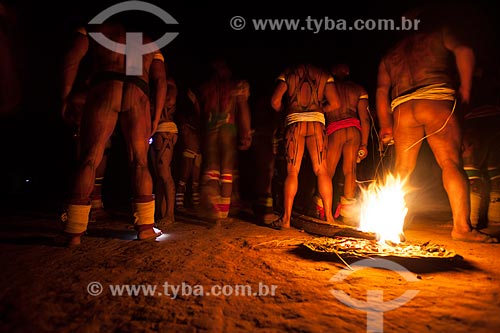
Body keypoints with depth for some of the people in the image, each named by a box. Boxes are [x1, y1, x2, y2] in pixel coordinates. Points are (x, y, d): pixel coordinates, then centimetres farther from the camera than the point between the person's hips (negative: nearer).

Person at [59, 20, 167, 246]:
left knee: (88, 160, -1)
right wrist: (156, 119, 9)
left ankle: (74, 231, -3)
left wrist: (64, 98, 9)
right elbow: (160, 81, 13)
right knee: (140, 163, 6)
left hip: (104, 90, -1)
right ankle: (145, 226, 1)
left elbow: (71, 58, 8)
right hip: (138, 95, 1)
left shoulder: (97, 28, 25)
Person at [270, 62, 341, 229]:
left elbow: (275, 101, 1)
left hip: (294, 122, -1)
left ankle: (286, 218, -6)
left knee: (292, 171, -2)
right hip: (317, 121, 1)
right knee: (322, 170, 3)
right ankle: (328, 216, 4)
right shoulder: (324, 75, 14)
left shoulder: (288, 73, 11)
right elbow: (334, 103, 5)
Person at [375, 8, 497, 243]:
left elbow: (382, 90, 17)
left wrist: (385, 125, 16)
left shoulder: (390, 54, 27)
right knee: (451, 163, -8)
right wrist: (465, 89, 5)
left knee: (401, 169, 7)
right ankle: (462, 227, -17)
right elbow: (464, 51, -1)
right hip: (436, 103, -3)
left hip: (402, 109, 4)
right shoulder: (440, 33, 19)